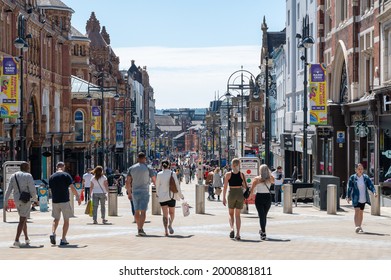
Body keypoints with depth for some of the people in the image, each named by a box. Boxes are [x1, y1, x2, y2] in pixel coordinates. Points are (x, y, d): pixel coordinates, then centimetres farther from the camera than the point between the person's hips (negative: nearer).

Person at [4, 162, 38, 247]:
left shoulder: (13, 176, 6)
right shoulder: (28, 176, -10)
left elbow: (8, 190, 3)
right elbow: (32, 190, -12)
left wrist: (6, 202, 5)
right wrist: (35, 198, 7)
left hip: (17, 200, 6)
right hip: (26, 200, -6)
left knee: (24, 219, 21)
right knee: (22, 220, -7)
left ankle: (27, 239, 29)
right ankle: (16, 241, -16)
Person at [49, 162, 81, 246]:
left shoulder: (51, 177, 8)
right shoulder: (66, 175, -5)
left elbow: (51, 189, 13)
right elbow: (72, 187, -9)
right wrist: (78, 197, 1)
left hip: (55, 201, 4)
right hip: (65, 201, -4)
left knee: (56, 219, 17)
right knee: (66, 220, 6)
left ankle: (53, 233, -6)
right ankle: (63, 239, 2)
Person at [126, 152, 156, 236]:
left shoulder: (131, 168, 5)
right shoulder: (148, 168, -4)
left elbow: (127, 181, 5)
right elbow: (154, 180, -2)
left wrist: (129, 193, 13)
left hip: (135, 192, 4)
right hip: (144, 192, -4)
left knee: (136, 211, 16)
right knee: (143, 211, -7)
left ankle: (139, 228, 25)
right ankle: (140, 229, -19)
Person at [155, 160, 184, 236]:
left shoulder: (159, 174, -5)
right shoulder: (172, 174, -7)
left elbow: (157, 186, 4)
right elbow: (177, 185, -3)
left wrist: (158, 194, 22)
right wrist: (181, 195, 9)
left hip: (162, 196, 0)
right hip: (171, 196, 0)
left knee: (165, 214, 8)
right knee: (172, 212, 15)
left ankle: (166, 231, -1)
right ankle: (170, 224, -12)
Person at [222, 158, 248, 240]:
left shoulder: (228, 174, -3)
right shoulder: (242, 174, 0)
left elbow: (225, 187, -4)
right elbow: (245, 186, -1)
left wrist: (224, 198, 1)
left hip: (231, 193, -1)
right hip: (240, 194, 1)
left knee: (231, 214, 16)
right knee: (237, 215, 9)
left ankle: (232, 228, -9)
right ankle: (238, 234, 4)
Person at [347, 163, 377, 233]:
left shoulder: (366, 177, 2)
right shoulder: (352, 178, -3)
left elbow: (370, 185, -5)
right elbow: (350, 188, 0)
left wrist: (374, 192, -21)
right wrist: (348, 197, -1)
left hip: (363, 198, 3)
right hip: (356, 198, -3)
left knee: (361, 212, 12)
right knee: (357, 211, -16)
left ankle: (359, 227, 24)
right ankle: (357, 227, -23)